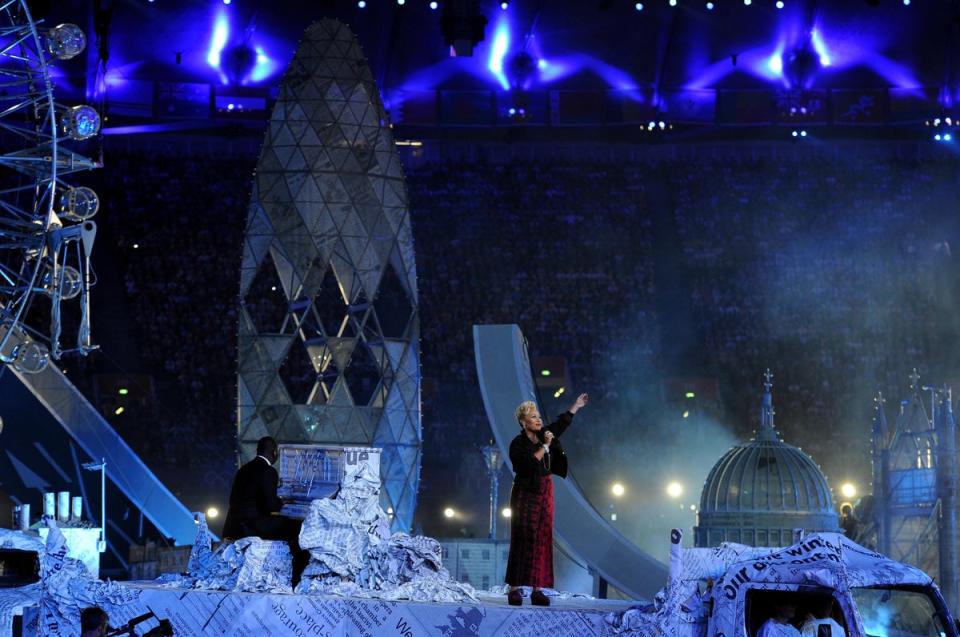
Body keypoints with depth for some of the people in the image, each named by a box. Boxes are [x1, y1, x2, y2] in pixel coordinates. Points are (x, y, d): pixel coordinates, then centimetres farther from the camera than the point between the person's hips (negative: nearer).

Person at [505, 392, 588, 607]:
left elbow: (561, 424, 29)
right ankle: (514, 589, -9)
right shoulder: (518, 444, -8)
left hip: (545, 494, 7)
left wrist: (576, 406, 37)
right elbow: (530, 463, -23)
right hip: (526, 495, -7)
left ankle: (537, 589, 0)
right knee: (523, 540, -9)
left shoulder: (543, 436, 12)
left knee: (543, 540, 1)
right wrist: (545, 446, -16)